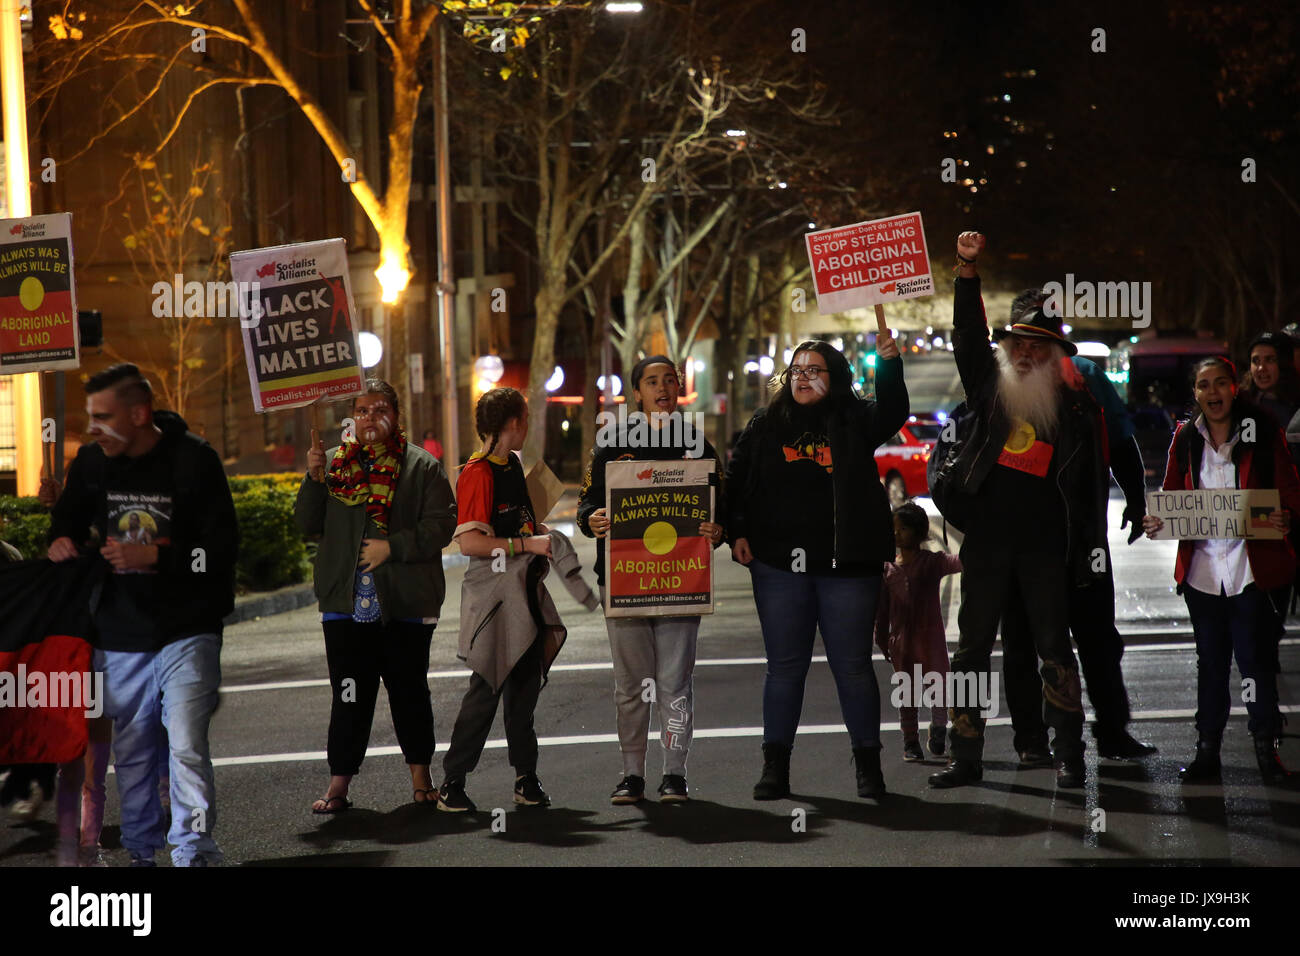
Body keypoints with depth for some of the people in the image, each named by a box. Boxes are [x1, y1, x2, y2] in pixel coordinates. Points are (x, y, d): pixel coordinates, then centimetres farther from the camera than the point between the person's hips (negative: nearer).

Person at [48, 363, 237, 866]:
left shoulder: (194, 460, -11)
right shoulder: (92, 461, 3)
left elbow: (221, 549, -13)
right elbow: (69, 518, 21)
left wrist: (153, 556, -23)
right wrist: (61, 542, -3)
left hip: (187, 631, -5)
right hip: (120, 634, 5)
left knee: (187, 747, -15)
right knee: (131, 753, 11)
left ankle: (194, 852, -9)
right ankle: (140, 851, 25)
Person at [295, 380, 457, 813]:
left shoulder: (422, 466, 2)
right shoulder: (335, 463, 12)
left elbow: (441, 525, -6)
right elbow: (308, 524, 8)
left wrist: (392, 547, -15)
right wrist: (314, 479, -7)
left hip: (406, 603, -2)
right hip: (346, 602, 2)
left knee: (409, 691, 7)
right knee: (349, 695, 1)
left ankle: (420, 775, 20)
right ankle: (339, 783, 4)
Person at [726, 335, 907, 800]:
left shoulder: (853, 420, 4)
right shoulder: (764, 426, 11)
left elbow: (891, 415, -15)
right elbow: (735, 480, 14)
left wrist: (889, 363, -29)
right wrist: (737, 532, 2)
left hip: (845, 564, -2)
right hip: (779, 565, 2)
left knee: (853, 665, 2)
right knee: (785, 666, 5)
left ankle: (868, 764, 11)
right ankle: (775, 766, 10)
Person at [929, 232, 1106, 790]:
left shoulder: (1077, 408, 5)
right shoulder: (991, 388, 9)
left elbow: (1093, 483, 6)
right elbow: (969, 336, 1)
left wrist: (1089, 548, 1)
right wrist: (967, 270, -11)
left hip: (1046, 545, -2)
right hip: (987, 540, 2)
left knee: (1054, 645, 1)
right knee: (972, 646, 2)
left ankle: (1069, 754, 7)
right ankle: (966, 756, 7)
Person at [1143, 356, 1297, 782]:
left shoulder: (1262, 432, -1)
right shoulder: (1186, 439, 8)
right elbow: (1171, 494, 13)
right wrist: (1156, 520, -7)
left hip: (1251, 566, -3)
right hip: (1202, 567, 3)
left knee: (1254, 658, -2)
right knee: (1210, 660, 10)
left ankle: (1266, 747, 10)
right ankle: (1207, 750, 16)